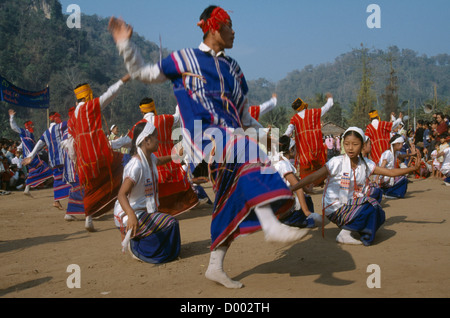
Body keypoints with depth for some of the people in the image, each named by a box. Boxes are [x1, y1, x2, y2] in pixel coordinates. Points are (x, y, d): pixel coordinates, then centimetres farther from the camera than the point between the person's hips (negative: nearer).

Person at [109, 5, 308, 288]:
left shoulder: (233, 68, 22)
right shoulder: (184, 59, 10)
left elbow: (244, 115, 24)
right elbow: (143, 73, 15)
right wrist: (126, 45, 4)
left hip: (230, 137, 6)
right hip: (204, 135, -6)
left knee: (232, 201, 1)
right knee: (250, 158, -32)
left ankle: (215, 267, 13)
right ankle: (271, 226, -42)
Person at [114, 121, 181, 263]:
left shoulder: (150, 158, 3)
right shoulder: (136, 165, -26)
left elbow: (159, 161, 32)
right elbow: (121, 195, -34)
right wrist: (131, 215, -49)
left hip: (143, 211, 10)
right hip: (129, 217, -10)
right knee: (170, 223, -18)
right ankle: (135, 246, -5)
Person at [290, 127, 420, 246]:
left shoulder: (366, 164, 3)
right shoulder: (337, 162, -14)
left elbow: (391, 172, 6)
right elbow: (313, 177, -21)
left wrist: (414, 167, -3)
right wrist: (290, 190, -30)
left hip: (351, 205, 6)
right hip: (335, 209, -6)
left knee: (379, 216, -9)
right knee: (371, 208, -22)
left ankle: (350, 228, 8)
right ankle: (344, 234, -10)